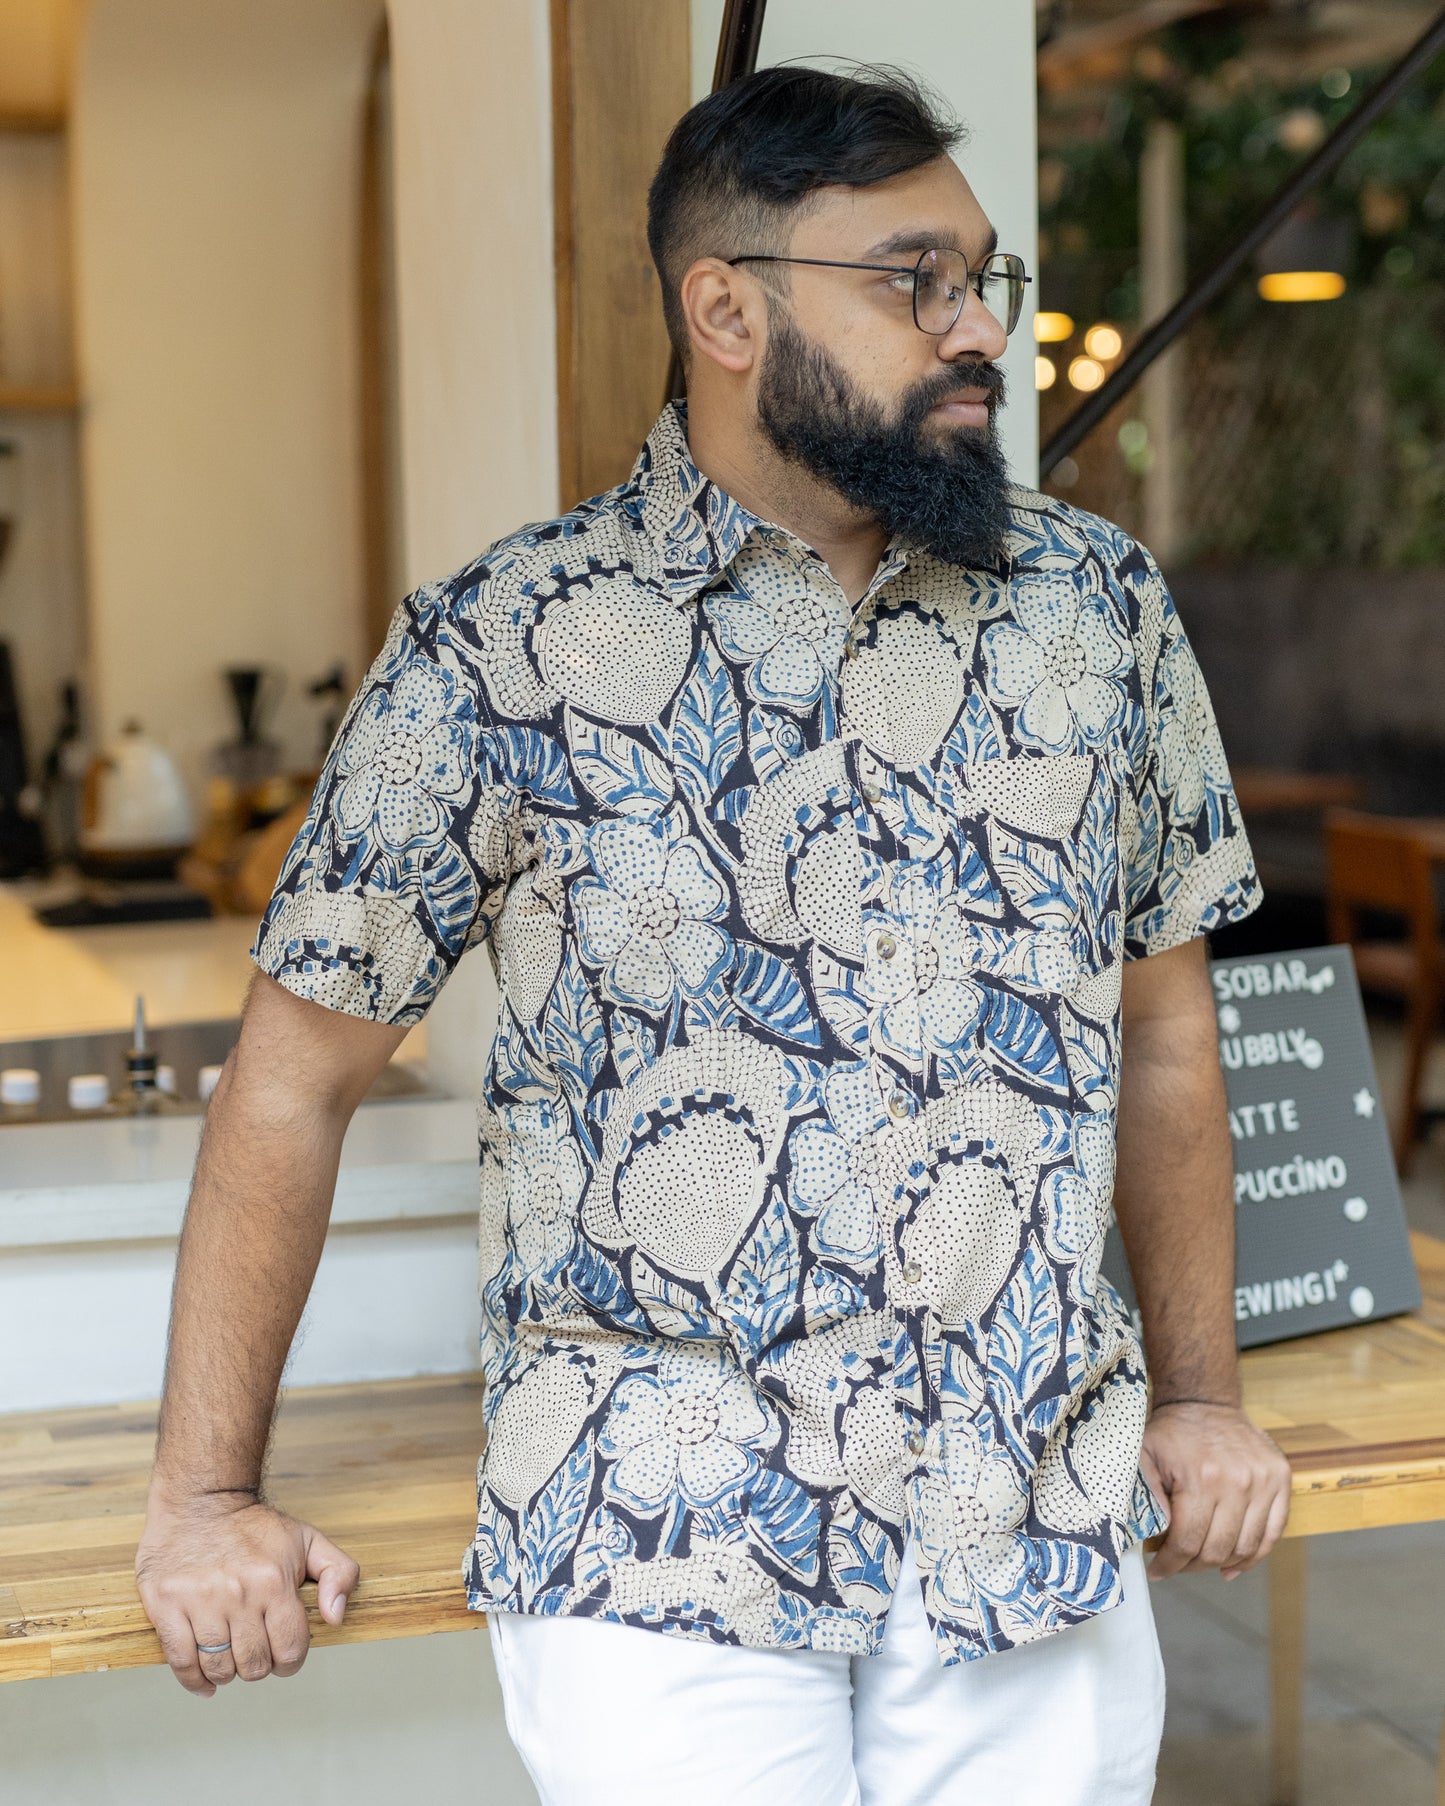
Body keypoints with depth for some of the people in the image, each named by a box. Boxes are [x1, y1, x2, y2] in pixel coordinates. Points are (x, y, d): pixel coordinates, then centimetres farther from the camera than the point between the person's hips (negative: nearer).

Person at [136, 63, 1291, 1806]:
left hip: (1048, 1526, 3)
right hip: (659, 1547, -3)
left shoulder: (1100, 604, 5)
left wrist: (1201, 1393, 13)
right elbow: (294, 1079, 0)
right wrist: (205, 1500, -1)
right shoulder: (498, 654, -5)